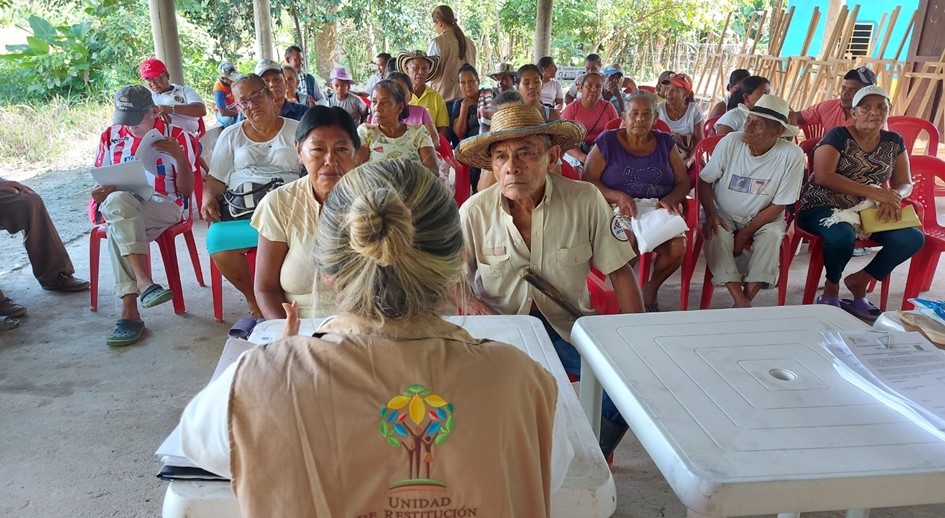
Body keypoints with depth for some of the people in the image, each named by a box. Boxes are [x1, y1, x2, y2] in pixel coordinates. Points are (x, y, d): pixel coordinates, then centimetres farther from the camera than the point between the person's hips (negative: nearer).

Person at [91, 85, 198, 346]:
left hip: (163, 207, -2)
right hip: (119, 206, 2)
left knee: (118, 226, -35)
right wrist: (97, 194, -9)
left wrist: (179, 156, -16)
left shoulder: (177, 137, 4)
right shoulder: (110, 136, 13)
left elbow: (186, 191, 0)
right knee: (118, 200, -36)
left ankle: (129, 311, -38)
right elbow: (100, 183, 17)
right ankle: (144, 283, -46)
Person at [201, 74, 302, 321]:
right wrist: (208, 199, -4)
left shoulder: (297, 131, 13)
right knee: (216, 239, -30)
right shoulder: (231, 136, 21)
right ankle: (253, 300, -5)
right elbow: (215, 179, 19)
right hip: (240, 207, 3)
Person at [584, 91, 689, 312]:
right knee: (628, 242, -36)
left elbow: (683, 182, 13)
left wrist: (669, 200, -10)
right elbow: (588, 181, -2)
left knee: (677, 248, -27)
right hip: (619, 212, -3)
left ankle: (651, 288, 5)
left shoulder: (665, 143, 15)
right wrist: (619, 197, -17)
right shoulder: (607, 141, 6)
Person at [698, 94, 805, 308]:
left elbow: (779, 205, -12)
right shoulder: (730, 142, -14)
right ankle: (740, 302, -31)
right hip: (723, 214, 1)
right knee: (715, 234, -29)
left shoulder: (792, 155, -17)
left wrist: (745, 233, -17)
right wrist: (711, 214, -19)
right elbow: (705, 180, -4)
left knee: (772, 236, -31)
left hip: (763, 218, 0)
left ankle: (747, 298, -24)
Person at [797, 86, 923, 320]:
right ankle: (832, 286, -5)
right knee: (843, 235, -37)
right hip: (824, 208, -5)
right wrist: (874, 192, -22)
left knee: (913, 238, -16)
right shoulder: (838, 136, -6)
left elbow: (905, 183, 10)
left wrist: (892, 198, -16)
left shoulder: (894, 142, 10)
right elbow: (823, 176, -20)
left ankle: (859, 281, 4)